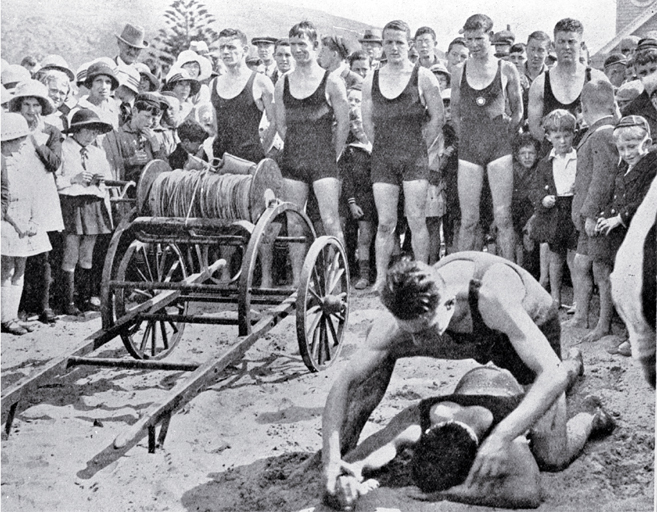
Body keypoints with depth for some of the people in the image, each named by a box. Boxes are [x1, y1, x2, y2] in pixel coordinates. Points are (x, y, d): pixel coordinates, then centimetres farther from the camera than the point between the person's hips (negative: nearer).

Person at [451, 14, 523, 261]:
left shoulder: (506, 69, 4)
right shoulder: (459, 74, 8)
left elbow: (518, 111, 11)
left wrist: (505, 136, 3)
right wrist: (469, 138, 10)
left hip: (499, 147, -2)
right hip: (468, 149, 2)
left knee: (503, 217, -4)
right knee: (468, 220, 2)